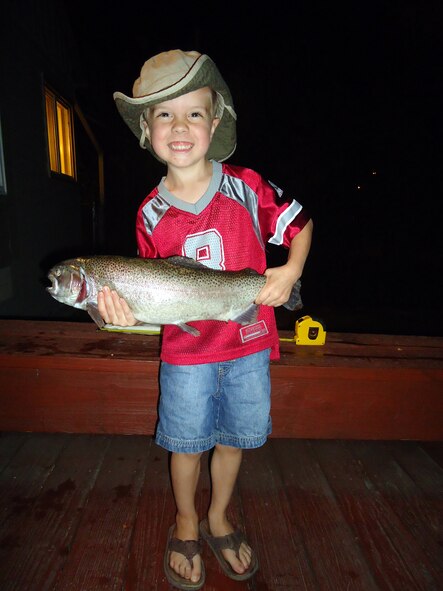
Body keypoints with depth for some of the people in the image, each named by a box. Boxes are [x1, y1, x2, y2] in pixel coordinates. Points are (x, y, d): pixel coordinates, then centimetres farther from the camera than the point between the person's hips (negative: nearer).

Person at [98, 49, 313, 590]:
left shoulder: (247, 187, -8)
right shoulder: (151, 214, -5)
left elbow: (299, 224, 3)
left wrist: (291, 270, -14)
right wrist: (127, 310, -21)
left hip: (248, 345, 1)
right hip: (186, 352, 0)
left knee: (233, 439, 18)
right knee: (186, 443, 15)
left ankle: (218, 519, 46)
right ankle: (185, 524, 45)